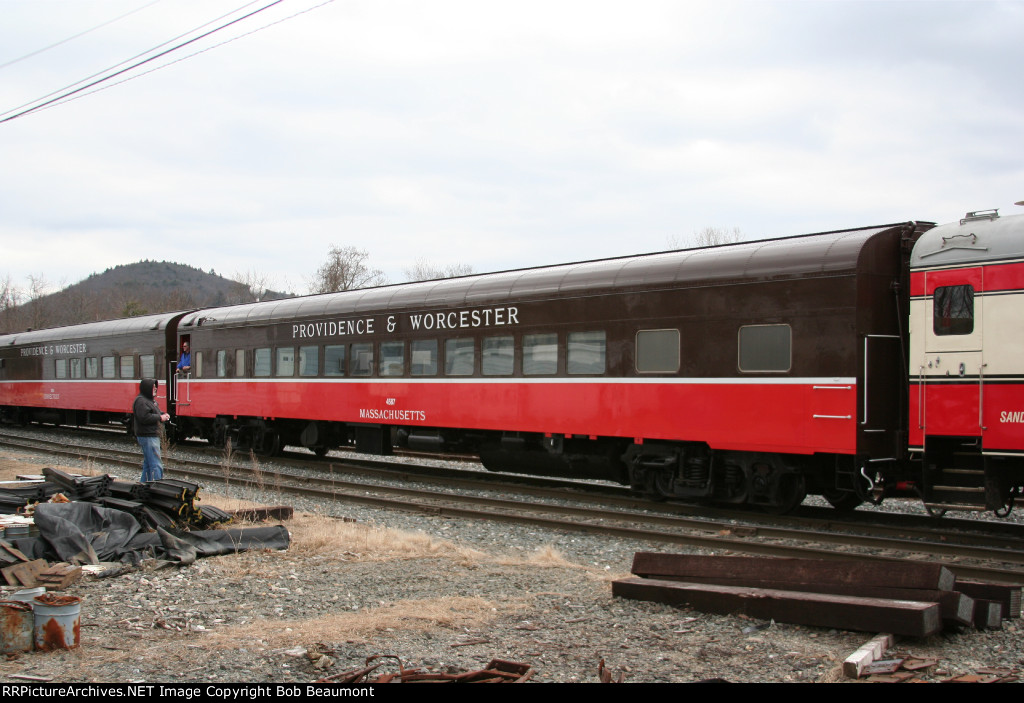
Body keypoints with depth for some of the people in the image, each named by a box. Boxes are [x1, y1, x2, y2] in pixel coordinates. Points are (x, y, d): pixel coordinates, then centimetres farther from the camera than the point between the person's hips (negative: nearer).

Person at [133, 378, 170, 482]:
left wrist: (163, 415, 9)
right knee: (156, 465, -14)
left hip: (153, 435, 11)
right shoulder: (141, 401, -15)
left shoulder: (150, 400, 19)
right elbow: (144, 418, -25)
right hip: (148, 437, -11)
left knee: (148, 464, 16)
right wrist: (160, 417, -18)